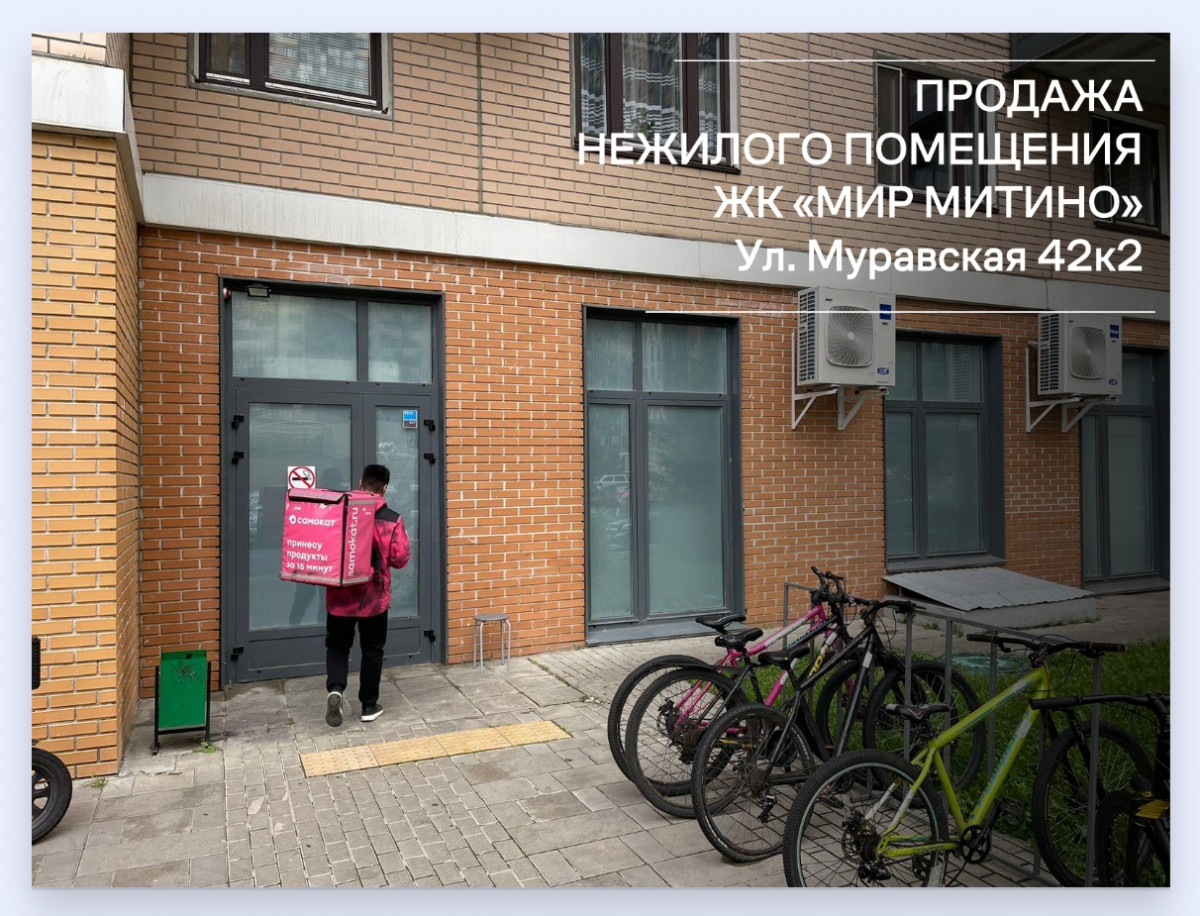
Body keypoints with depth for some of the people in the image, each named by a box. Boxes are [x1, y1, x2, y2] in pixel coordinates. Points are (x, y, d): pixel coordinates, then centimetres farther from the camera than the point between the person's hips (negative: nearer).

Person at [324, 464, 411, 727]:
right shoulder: (392, 519, -8)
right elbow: (400, 559, -6)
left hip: (340, 594, 1)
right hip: (374, 596, -1)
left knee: (337, 645, 15)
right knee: (372, 650, 12)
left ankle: (335, 689, -10)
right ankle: (369, 706, 17)